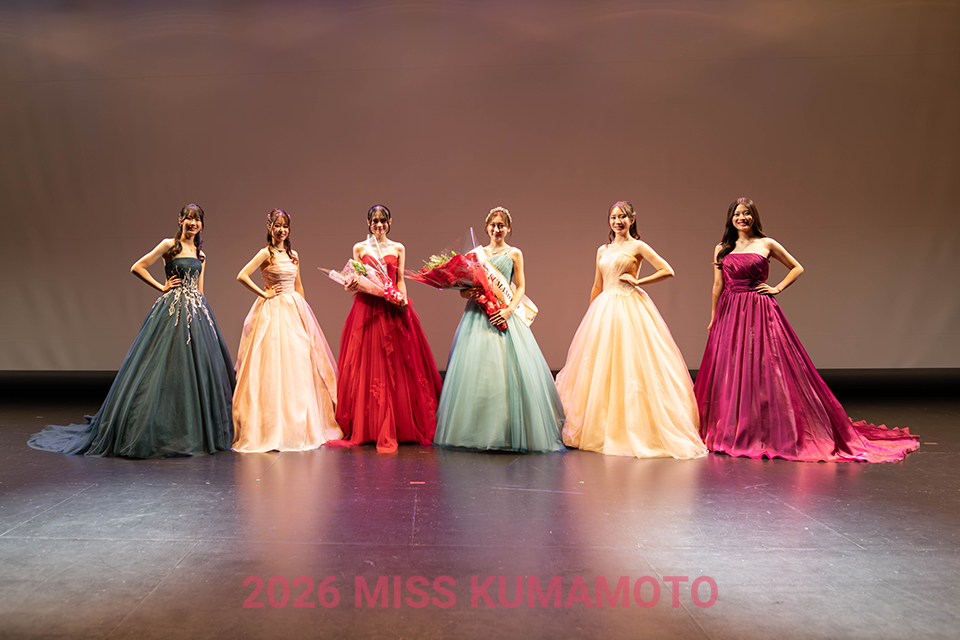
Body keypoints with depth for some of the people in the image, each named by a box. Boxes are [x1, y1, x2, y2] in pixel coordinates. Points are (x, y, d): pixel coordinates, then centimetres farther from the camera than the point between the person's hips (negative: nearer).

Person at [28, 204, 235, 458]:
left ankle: (196, 433, 14)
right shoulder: (169, 245, -1)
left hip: (197, 313, 6)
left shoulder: (201, 254, 16)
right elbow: (137, 267, -5)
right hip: (172, 311, -6)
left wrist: (202, 312, 13)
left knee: (197, 368, 5)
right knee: (166, 368, -6)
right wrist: (162, 287, -4)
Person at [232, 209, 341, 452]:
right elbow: (242, 276, -17)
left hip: (294, 312, 6)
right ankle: (272, 430, 1)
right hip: (274, 313, -6)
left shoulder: (293, 255, 13)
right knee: (275, 366, -6)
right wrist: (264, 293, -10)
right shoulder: (266, 254, -6)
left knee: (299, 364, 6)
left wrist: (303, 309, 14)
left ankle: (298, 428, 16)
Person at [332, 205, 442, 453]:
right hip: (367, 309, 0)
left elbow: (400, 281, 10)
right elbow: (356, 280, 10)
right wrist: (351, 286, -11)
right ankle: (365, 429, 8)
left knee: (397, 368, -2)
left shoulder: (397, 248, 12)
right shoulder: (359, 248, 10)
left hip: (393, 310, 1)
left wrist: (403, 299, -7)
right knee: (366, 366, -2)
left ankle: (396, 428, 6)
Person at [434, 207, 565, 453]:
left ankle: (509, 431, 0)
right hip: (478, 315, 2)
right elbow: (464, 289, 12)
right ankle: (478, 430, 6)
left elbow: (521, 287, 3)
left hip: (504, 314, -2)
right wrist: (470, 293, -11)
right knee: (474, 367, -3)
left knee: (510, 367, -9)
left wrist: (510, 309, -13)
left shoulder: (514, 254, 8)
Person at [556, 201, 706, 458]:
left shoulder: (637, 246, 0)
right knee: (600, 369, 4)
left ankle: (635, 431, -1)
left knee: (629, 367, -9)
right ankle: (600, 430, 13)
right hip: (603, 311, 6)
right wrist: (591, 316, 18)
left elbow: (668, 271, -5)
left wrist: (637, 281, -7)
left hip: (630, 309, -5)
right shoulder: (602, 251, 16)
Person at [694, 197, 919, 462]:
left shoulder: (767, 244, 4)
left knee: (765, 370, -4)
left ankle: (778, 433, 6)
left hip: (761, 314, -2)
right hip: (730, 315, 2)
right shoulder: (721, 249, 10)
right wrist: (713, 319, 12)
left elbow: (797, 268, 14)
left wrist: (777, 288, 2)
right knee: (729, 372, 2)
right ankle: (728, 433, 12)